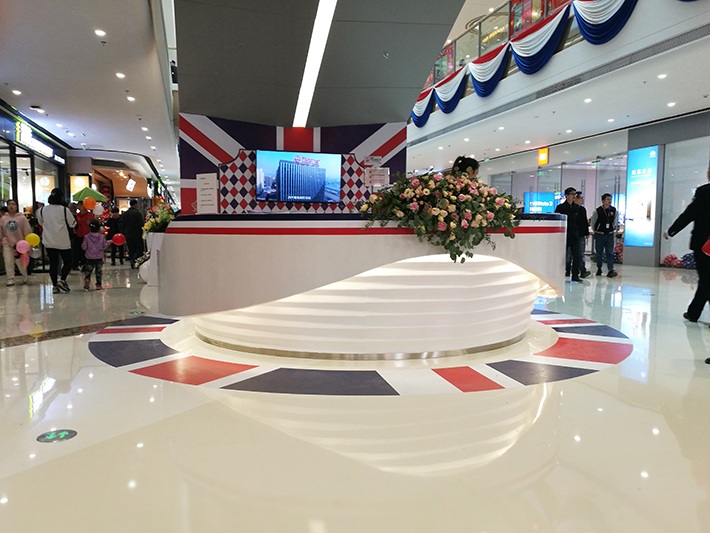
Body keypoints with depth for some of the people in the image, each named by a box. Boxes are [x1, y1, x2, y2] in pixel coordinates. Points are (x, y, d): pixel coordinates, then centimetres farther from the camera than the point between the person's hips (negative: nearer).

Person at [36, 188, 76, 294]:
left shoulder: (42, 210, 2)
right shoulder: (64, 210, -11)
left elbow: (41, 223, 17)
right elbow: (73, 224, -4)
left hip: (49, 242, 4)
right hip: (63, 242, -4)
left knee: (53, 263, 9)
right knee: (68, 262, 8)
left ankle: (55, 286, 9)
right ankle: (62, 280, -11)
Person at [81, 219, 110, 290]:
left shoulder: (87, 237, -7)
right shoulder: (101, 237, -4)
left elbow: (84, 247, -5)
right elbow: (105, 246, 0)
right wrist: (108, 243, 18)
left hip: (89, 257, -1)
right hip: (99, 257, 1)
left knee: (88, 270, 10)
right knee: (99, 271, 9)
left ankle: (87, 279, -17)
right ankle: (98, 285, 9)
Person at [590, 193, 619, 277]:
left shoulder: (614, 210, 0)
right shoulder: (597, 211, -9)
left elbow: (615, 221, 14)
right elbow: (593, 222, 4)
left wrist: (613, 229, 12)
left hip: (610, 234, 1)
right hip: (599, 235, -1)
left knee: (610, 252, -4)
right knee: (599, 252, 7)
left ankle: (610, 270, -8)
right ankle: (599, 269, 21)